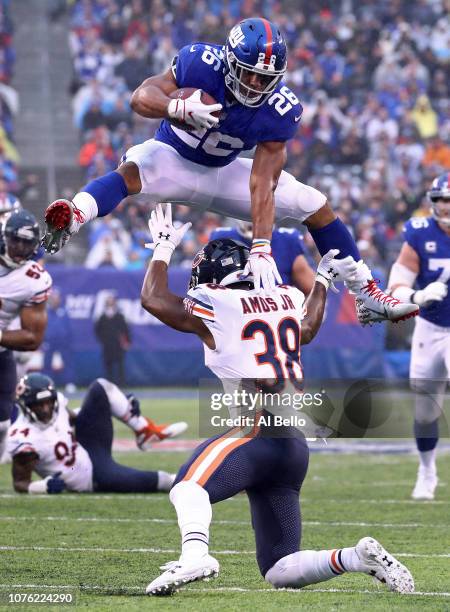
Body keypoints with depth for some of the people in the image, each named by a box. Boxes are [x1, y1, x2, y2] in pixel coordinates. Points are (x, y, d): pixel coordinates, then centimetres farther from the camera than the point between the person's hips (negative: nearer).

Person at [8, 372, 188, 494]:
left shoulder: (56, 402, -9)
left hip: (86, 448, 7)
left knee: (100, 388, -4)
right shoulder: (23, 439, -29)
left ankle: (146, 432, 7)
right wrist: (45, 485, -42)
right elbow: (20, 483, -20)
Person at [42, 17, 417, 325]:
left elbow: (262, 184, -26)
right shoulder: (201, 62, -28)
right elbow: (140, 98, -28)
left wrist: (261, 249, -37)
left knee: (316, 207, 1)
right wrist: (178, 107, -51)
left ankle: (367, 296, 14)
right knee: (132, 171, -39)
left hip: (224, 173, 3)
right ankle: (71, 220, -63)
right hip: (173, 159, -3)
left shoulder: (279, 110, -23)